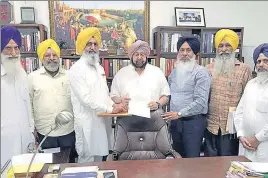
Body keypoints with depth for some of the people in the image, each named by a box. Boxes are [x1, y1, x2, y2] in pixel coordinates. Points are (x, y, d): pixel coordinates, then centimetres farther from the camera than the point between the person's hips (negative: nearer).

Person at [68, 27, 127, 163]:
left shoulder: (99, 68, 13)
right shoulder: (77, 69, -13)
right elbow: (86, 98, -20)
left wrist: (114, 105, -4)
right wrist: (110, 109, -19)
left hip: (102, 120, 8)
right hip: (88, 122, -7)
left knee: (99, 159, 18)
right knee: (87, 161, 4)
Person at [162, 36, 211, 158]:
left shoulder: (201, 72, -11)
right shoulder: (175, 71, 11)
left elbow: (200, 101, -19)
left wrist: (179, 113, -21)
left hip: (193, 121, -6)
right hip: (175, 121, 6)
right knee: (178, 156, 19)